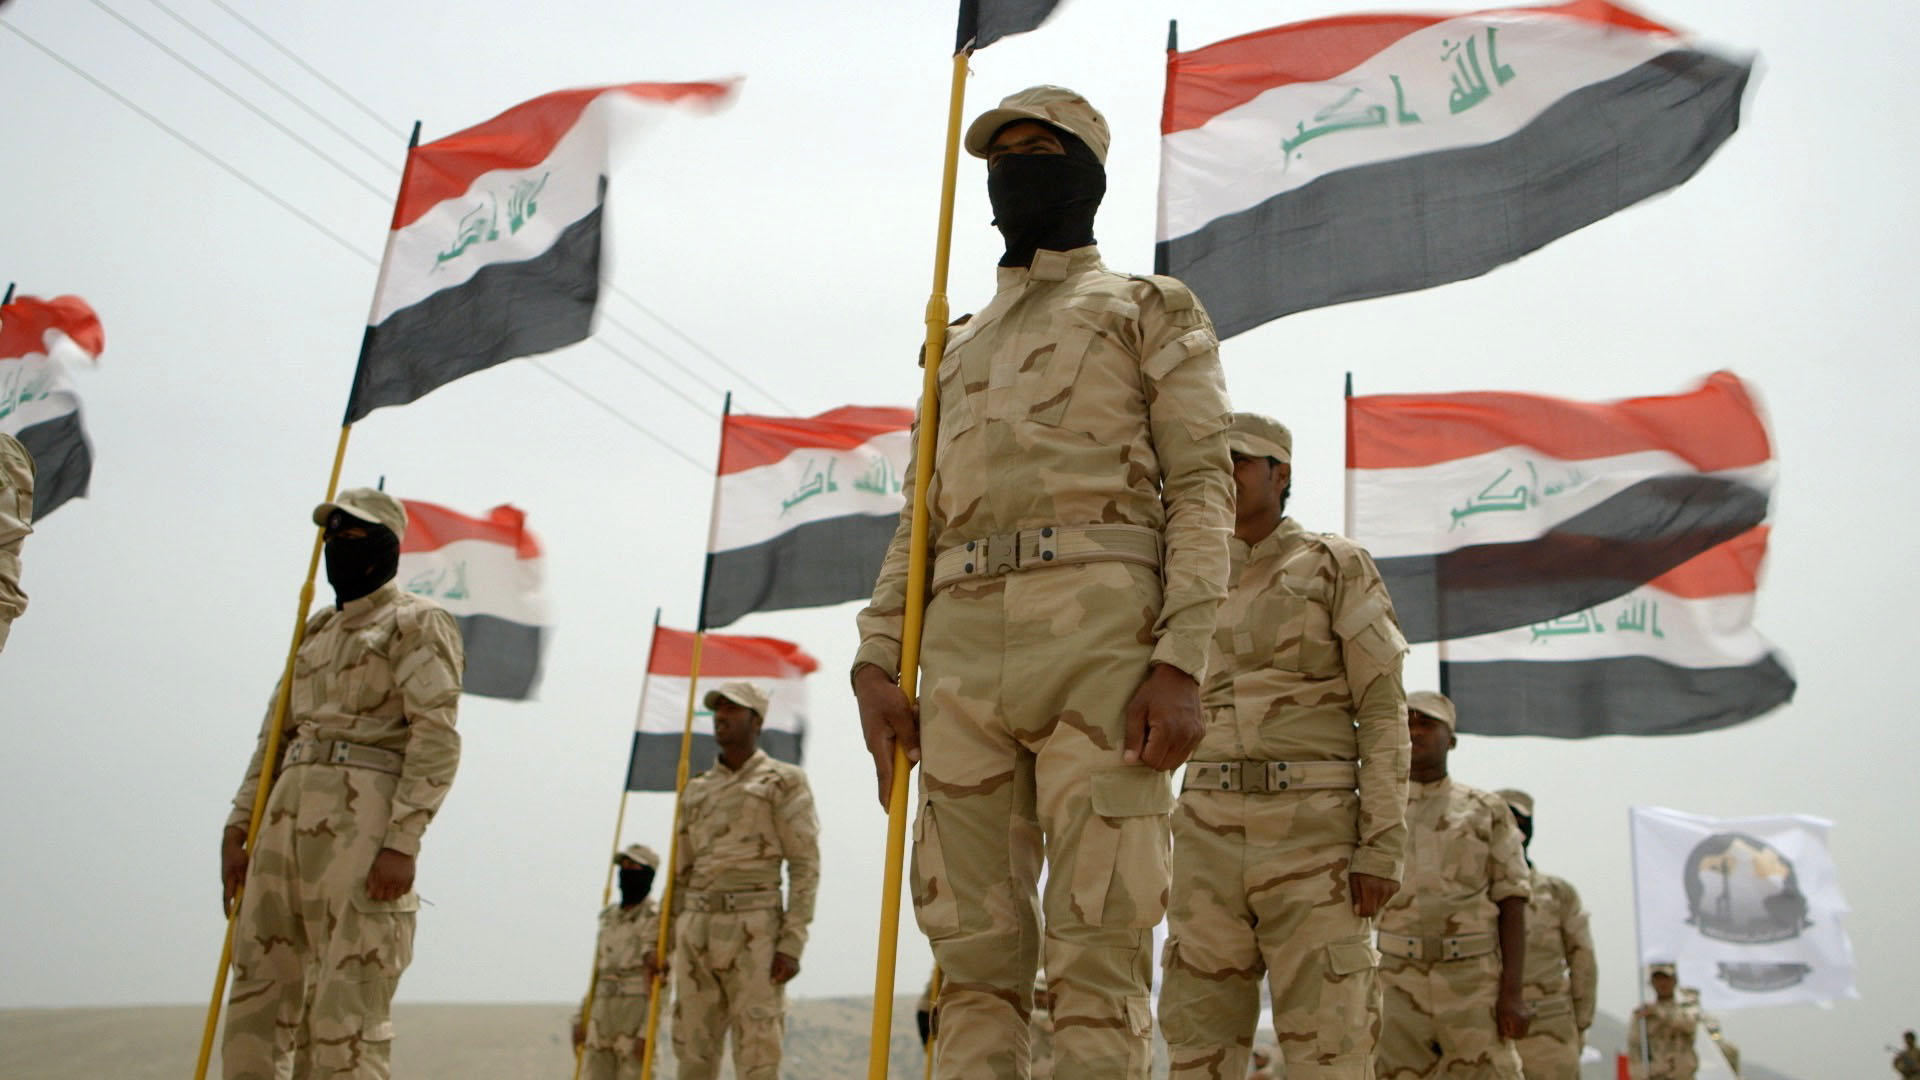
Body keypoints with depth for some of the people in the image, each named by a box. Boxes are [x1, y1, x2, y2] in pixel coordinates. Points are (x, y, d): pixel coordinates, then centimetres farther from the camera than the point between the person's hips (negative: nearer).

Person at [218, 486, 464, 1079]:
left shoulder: (416, 622, 0)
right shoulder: (316, 631, 23)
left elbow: (437, 738, -10)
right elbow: (276, 736, 22)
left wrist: (402, 841, -18)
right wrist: (236, 829, 13)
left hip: (363, 816, -7)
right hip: (287, 819, 8)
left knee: (345, 1007, -7)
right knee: (256, 994, 8)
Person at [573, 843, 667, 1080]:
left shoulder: (655, 919, -5)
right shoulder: (609, 917, 16)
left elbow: (659, 982, -11)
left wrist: (647, 1032, -16)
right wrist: (580, 1019, 13)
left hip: (637, 1018, -6)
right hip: (601, 1017, 7)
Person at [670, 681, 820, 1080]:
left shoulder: (784, 781, 3)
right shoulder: (697, 789, 19)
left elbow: (805, 866, -3)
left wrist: (792, 943, -12)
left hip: (753, 928, -5)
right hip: (696, 927, 5)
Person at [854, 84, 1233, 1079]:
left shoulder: (1151, 311, 15)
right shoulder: (960, 347, 30)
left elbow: (1202, 489, 2)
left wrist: (1181, 663, -12)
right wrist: (877, 663, 7)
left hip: (1098, 629, -5)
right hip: (962, 649, 5)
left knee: (1097, 945, -8)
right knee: (974, 951, 2)